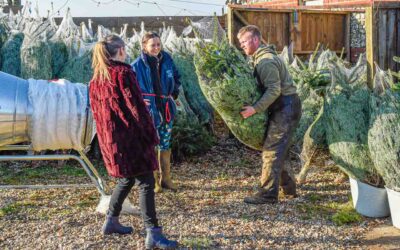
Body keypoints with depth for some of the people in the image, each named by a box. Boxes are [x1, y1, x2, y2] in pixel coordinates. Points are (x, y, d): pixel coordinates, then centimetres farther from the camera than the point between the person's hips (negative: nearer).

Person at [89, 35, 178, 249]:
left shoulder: (97, 78, 10)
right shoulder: (123, 73, -13)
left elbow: (97, 110, 15)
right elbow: (136, 107, -16)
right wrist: (151, 135, -9)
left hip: (109, 137, 8)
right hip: (129, 136, -8)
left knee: (127, 178, 22)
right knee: (145, 182, -4)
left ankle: (111, 221, 30)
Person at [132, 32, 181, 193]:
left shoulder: (166, 59, -1)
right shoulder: (137, 65, -13)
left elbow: (176, 77, 16)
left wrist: (174, 94, 9)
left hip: (166, 109, 5)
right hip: (149, 111, -5)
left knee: (165, 144, 14)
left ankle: (166, 178, 28)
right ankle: (154, 181, 16)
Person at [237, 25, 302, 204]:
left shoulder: (266, 60, -16)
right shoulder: (260, 58, 16)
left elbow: (274, 90, -26)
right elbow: (263, 87, 15)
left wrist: (255, 108, -30)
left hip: (286, 107, -10)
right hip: (282, 108, 10)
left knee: (272, 149, -10)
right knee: (277, 149, 15)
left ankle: (268, 193, -8)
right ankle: (287, 186, 25)